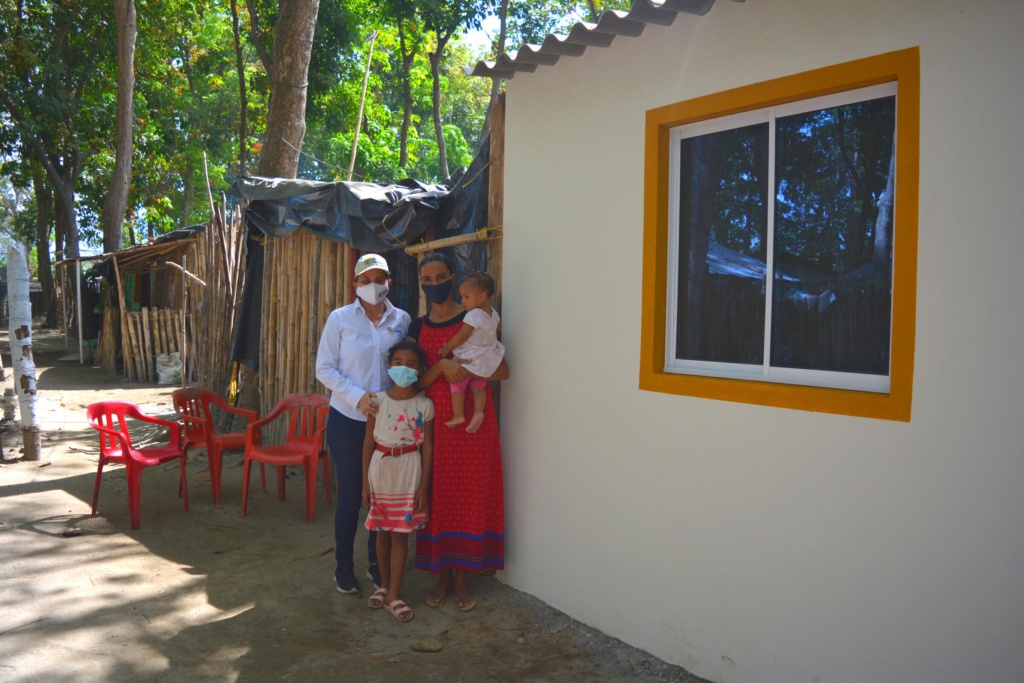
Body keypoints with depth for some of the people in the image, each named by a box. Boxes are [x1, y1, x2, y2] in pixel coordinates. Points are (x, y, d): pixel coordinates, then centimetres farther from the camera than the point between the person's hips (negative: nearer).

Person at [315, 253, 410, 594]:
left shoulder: (402, 320, 2)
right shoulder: (340, 318, -5)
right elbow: (324, 368, -6)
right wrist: (357, 396, -17)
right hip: (348, 419, -2)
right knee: (351, 494, 4)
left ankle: (377, 563, 28)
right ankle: (344, 567, 23)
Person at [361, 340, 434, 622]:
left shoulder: (424, 405, -6)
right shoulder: (378, 400, -4)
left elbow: (427, 447, -2)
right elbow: (368, 441, 1)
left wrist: (423, 486, -5)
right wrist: (365, 481, 1)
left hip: (409, 474, -1)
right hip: (380, 470, 1)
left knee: (400, 534, 3)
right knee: (382, 532, 12)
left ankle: (394, 594, 13)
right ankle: (384, 585, 30)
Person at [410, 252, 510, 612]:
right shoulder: (418, 328, 8)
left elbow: (502, 369, -4)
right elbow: (416, 381, 1)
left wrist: (464, 372, -19)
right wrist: (442, 366, -18)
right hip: (435, 420, 2)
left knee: (470, 496, 1)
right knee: (438, 496, 5)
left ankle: (461, 577, 15)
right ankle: (442, 575, 19)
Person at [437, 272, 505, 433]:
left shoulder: (473, 316, -23)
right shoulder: (493, 313, 2)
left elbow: (461, 337, -19)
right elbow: (498, 327, 23)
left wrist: (446, 348, -7)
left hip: (469, 360, -8)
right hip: (487, 361, 8)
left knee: (457, 385, 5)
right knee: (478, 386, 15)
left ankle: (458, 415, 4)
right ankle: (478, 411, -2)